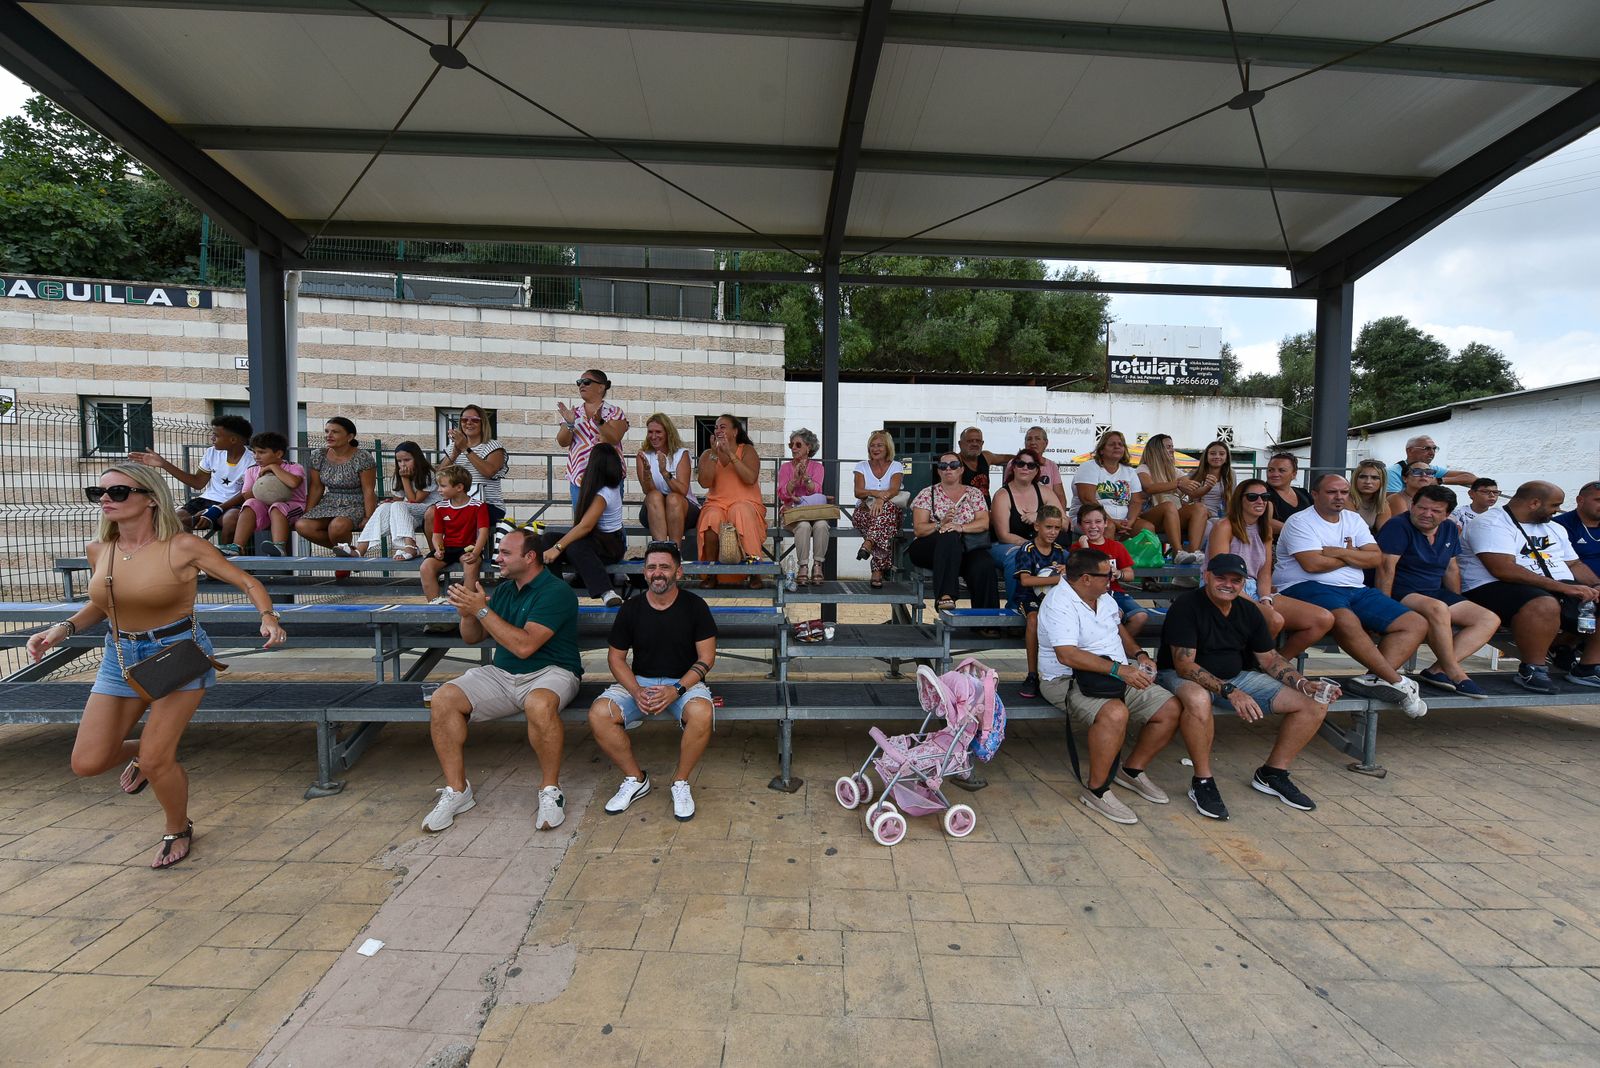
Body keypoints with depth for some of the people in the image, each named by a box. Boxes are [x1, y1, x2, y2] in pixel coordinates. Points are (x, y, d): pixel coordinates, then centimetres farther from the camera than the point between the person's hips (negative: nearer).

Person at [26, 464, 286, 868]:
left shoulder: (183, 546, -16)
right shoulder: (98, 549, 1)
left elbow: (247, 582, -12)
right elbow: (101, 603, 19)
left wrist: (268, 616, -29)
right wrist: (63, 627, 2)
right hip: (120, 657, 6)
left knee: (156, 761, -6)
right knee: (87, 763, 2)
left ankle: (178, 830, 23)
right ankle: (141, 751, 38)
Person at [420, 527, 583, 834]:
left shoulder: (556, 592, -13)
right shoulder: (503, 589, 12)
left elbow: (524, 646, -23)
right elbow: (472, 638, 18)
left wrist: (482, 610, -18)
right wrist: (466, 613, -4)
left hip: (548, 672, -7)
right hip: (500, 673, 7)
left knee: (539, 704, -39)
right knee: (442, 700, -14)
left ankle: (550, 789, -16)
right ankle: (456, 790, 1)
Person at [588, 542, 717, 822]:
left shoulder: (694, 605, -3)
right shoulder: (630, 609, 3)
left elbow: (706, 658, -5)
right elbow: (616, 657, 6)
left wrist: (677, 689, -19)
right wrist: (636, 692, -12)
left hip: (684, 681, -2)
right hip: (639, 681, 3)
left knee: (701, 713, -35)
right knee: (599, 713, -24)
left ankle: (680, 782, -8)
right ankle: (635, 778, 0)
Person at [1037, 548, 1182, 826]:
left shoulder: (1102, 596, 11)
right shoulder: (1059, 603, -20)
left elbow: (1117, 628, 29)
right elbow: (1067, 655, -30)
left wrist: (1139, 654, 10)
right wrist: (1119, 669, -30)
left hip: (1120, 677, 10)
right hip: (1069, 682, -9)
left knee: (1171, 709, 0)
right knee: (1115, 713, -36)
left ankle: (1132, 771, 18)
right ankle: (1095, 790, -16)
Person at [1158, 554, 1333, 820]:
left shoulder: (1249, 611, 4)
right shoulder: (1186, 606, -18)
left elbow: (1270, 659, 10)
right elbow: (1184, 665, -24)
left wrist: (1305, 685, -7)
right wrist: (1229, 691, -34)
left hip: (1236, 677, 7)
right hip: (1182, 676, -7)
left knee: (1315, 706, -2)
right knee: (1198, 699, -44)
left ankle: (1271, 774, 14)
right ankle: (1202, 782, -21)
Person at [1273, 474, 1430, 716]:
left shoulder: (1354, 520, 20)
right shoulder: (1300, 522, -2)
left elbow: (1375, 558, 8)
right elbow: (1312, 564, -14)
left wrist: (1338, 552, -8)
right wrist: (1352, 556, 3)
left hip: (1356, 590, 8)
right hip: (1307, 587, -8)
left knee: (1417, 624, -6)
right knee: (1346, 620, -38)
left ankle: (1376, 678, -22)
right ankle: (1396, 681, -24)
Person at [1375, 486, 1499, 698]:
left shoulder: (1449, 530, 13)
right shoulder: (1398, 526, -13)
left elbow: (1451, 569, 20)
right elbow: (1386, 567, -20)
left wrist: (1459, 606, 15)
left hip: (1435, 593, 9)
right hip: (1400, 593, -9)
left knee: (1490, 620, -6)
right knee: (1438, 609, -37)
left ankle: (1437, 670, -18)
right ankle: (1455, 674, -21)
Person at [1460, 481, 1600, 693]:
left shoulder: (1555, 528, 23)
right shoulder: (1491, 523, -9)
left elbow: (1574, 564, 24)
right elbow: (1503, 570, -21)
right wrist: (1564, 587, -21)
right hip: (1496, 588, -10)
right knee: (1544, 605, -38)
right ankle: (1532, 669, -20)